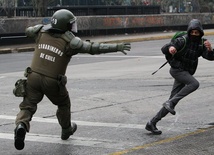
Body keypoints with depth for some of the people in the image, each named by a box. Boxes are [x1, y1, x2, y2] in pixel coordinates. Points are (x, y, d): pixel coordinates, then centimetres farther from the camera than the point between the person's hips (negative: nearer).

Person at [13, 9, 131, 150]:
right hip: (53, 82, -2)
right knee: (63, 104, 24)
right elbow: (94, 48, -13)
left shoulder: (42, 32, 1)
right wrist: (117, 47, -10)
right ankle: (66, 130, 44)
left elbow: (28, 31, 23)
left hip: (34, 76, 3)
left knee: (28, 107, 4)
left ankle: (21, 126, -26)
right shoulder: (70, 41, -10)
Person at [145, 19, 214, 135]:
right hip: (177, 69, -6)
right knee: (194, 84, -30)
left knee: (173, 101, 2)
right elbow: (164, 49, -21)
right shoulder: (183, 40, -14)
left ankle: (152, 123, 7)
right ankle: (170, 103, -28)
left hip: (186, 73, 6)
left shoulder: (201, 43, 2)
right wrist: (170, 47, -45)